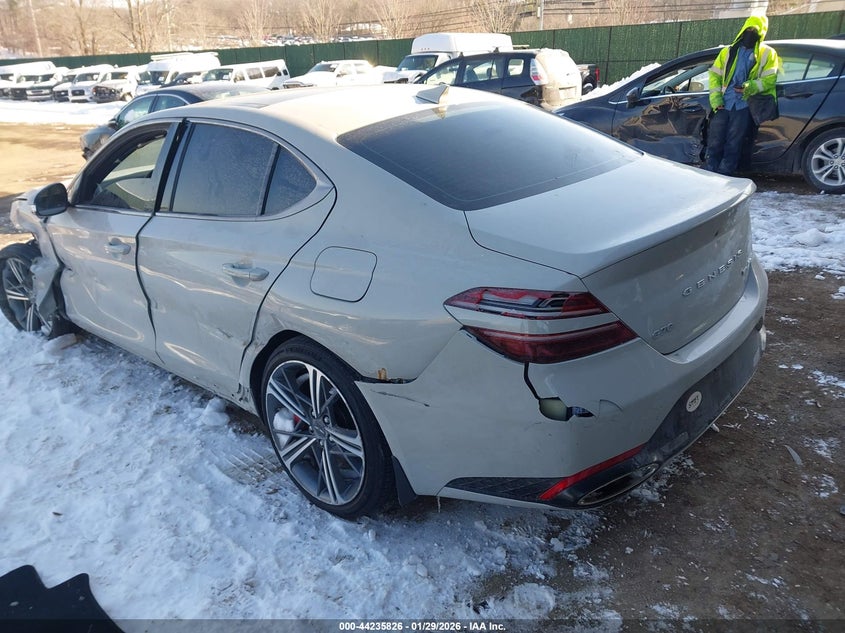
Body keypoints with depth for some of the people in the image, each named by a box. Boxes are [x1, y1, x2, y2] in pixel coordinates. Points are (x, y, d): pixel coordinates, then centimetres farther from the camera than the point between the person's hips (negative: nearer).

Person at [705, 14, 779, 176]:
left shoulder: (767, 53, 9)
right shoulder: (728, 51, 18)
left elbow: (769, 79, -1)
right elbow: (714, 74, 12)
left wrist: (750, 87, -21)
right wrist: (715, 98, -2)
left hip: (745, 105, -3)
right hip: (724, 104, 3)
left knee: (733, 145, -3)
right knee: (714, 142, -1)